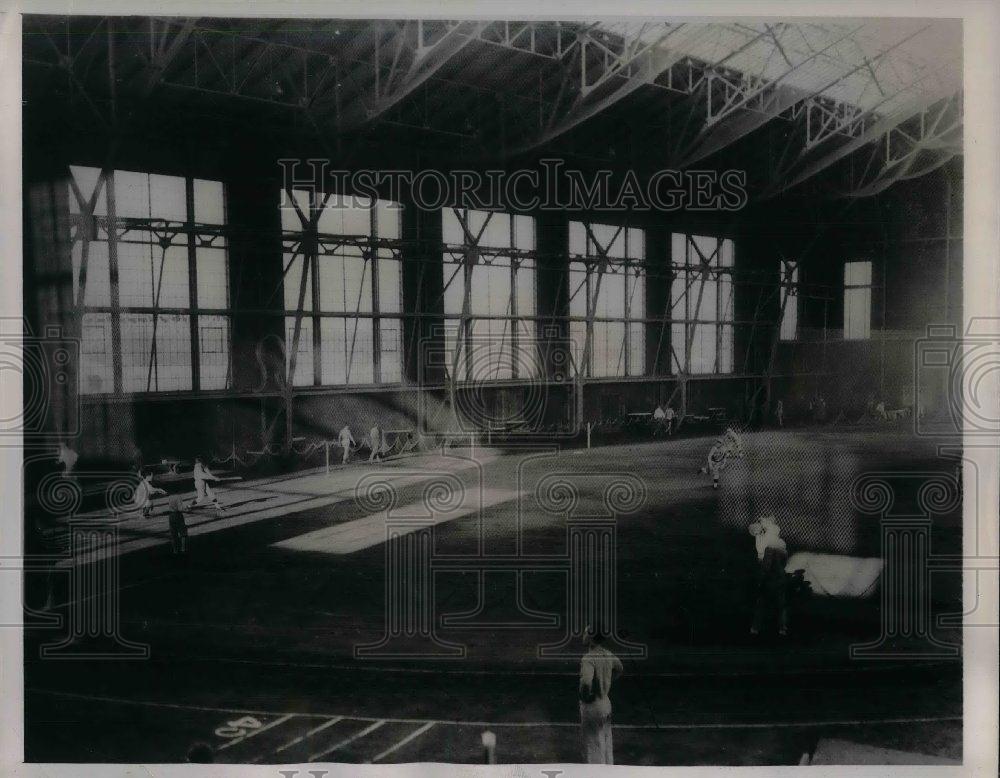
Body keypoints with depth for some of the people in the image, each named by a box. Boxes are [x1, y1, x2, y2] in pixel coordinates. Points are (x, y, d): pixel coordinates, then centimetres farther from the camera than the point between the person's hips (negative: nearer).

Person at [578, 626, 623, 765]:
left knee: (594, 746, 4)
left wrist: (584, 696, -22)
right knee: (606, 745, 20)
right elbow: (619, 669, 21)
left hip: (591, 706, -8)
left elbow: (586, 681, -41)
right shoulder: (608, 655, 0)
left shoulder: (588, 658, -25)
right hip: (606, 702, 8)